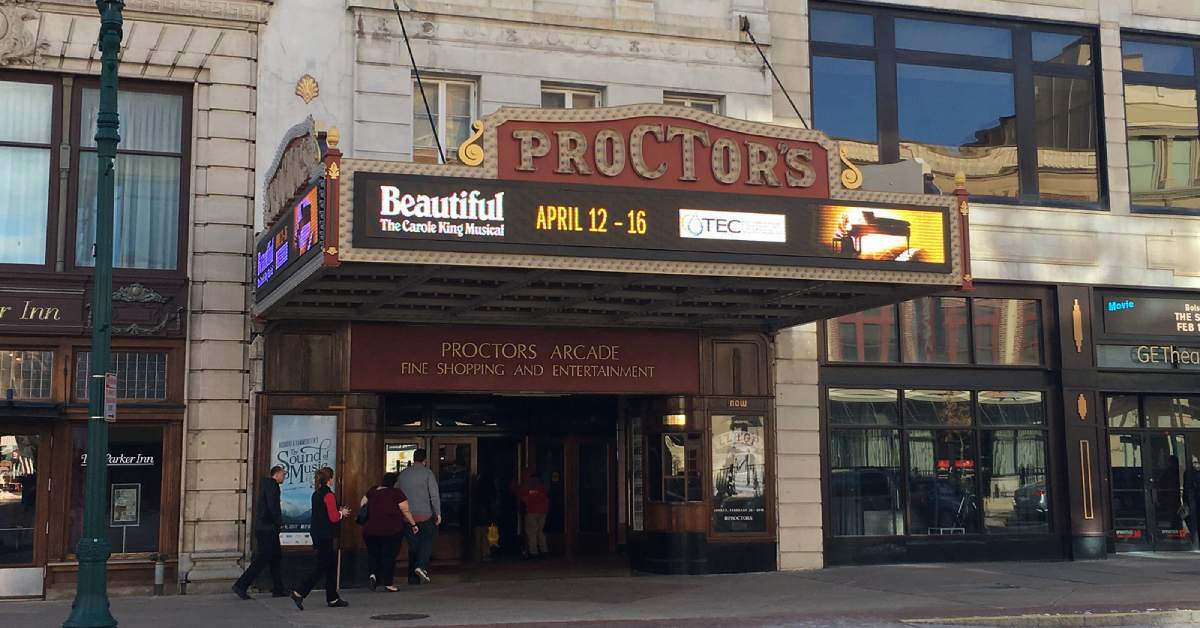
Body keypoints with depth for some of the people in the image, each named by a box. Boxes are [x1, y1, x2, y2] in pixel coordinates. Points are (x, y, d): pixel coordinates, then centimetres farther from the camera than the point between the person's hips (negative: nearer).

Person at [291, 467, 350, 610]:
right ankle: (299, 593, -9)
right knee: (322, 566, -4)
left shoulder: (316, 494, 11)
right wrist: (342, 513, 1)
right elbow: (333, 518, -18)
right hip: (325, 536, -9)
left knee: (331, 566, 14)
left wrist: (338, 511, 17)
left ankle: (332, 598, 18)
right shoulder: (328, 495, -16)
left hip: (317, 534, 9)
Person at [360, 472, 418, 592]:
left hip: (370, 530, 4)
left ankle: (373, 574, -5)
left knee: (373, 554, 17)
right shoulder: (397, 493, -7)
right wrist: (413, 524, 3)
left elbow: (361, 504, 15)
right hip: (391, 530, -4)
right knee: (389, 556, 5)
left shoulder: (372, 492, 9)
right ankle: (388, 583, 7)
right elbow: (405, 511, -7)